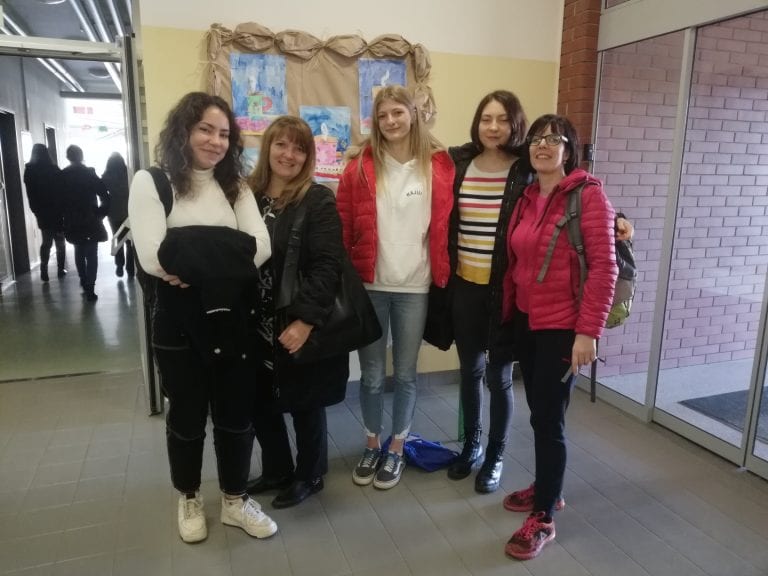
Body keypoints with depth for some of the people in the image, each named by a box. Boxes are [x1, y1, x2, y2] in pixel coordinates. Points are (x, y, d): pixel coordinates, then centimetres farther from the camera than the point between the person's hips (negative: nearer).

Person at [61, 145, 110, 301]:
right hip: (90, 222, -3)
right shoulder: (90, 173, -7)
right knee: (91, 255, 0)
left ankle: (84, 283, 27)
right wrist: (101, 214, -1)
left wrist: (65, 216, 10)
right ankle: (89, 288, -7)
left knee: (79, 253, 20)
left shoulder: (61, 176, 0)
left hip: (72, 223, 3)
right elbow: (105, 196, -12)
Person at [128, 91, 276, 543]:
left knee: (237, 410, 12)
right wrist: (228, 256, -13)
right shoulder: (152, 181, -3)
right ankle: (190, 500, 37)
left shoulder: (235, 184, 9)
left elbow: (260, 246, -7)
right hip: (180, 316, -3)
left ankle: (235, 500, 32)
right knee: (187, 413, 13)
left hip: (233, 314, 3)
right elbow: (153, 256, -18)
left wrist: (196, 263, -17)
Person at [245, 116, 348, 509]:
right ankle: (276, 470, 38)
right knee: (259, 402, 15)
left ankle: (309, 476, 33)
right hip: (256, 325, 5)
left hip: (300, 326, -5)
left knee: (304, 404, 11)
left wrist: (305, 319, -24)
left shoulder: (318, 201, -9)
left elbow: (327, 266, -17)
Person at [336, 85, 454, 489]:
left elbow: (444, 227, 4)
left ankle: (396, 450, 31)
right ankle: (372, 445, 33)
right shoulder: (361, 166, 0)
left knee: (405, 374, 11)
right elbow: (344, 227, 1)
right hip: (370, 285, 0)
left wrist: (442, 276, 0)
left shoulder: (439, 165, 1)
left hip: (415, 287, 0)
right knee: (372, 375, 11)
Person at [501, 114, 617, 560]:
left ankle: (544, 519, 17)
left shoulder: (588, 193, -11)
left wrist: (589, 330, -20)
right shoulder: (526, 197, 9)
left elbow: (604, 265, -16)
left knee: (550, 418, 1)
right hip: (527, 320, 6)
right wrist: (508, 310, 7)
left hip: (563, 325, -6)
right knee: (538, 410, 17)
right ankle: (546, 488, 37)